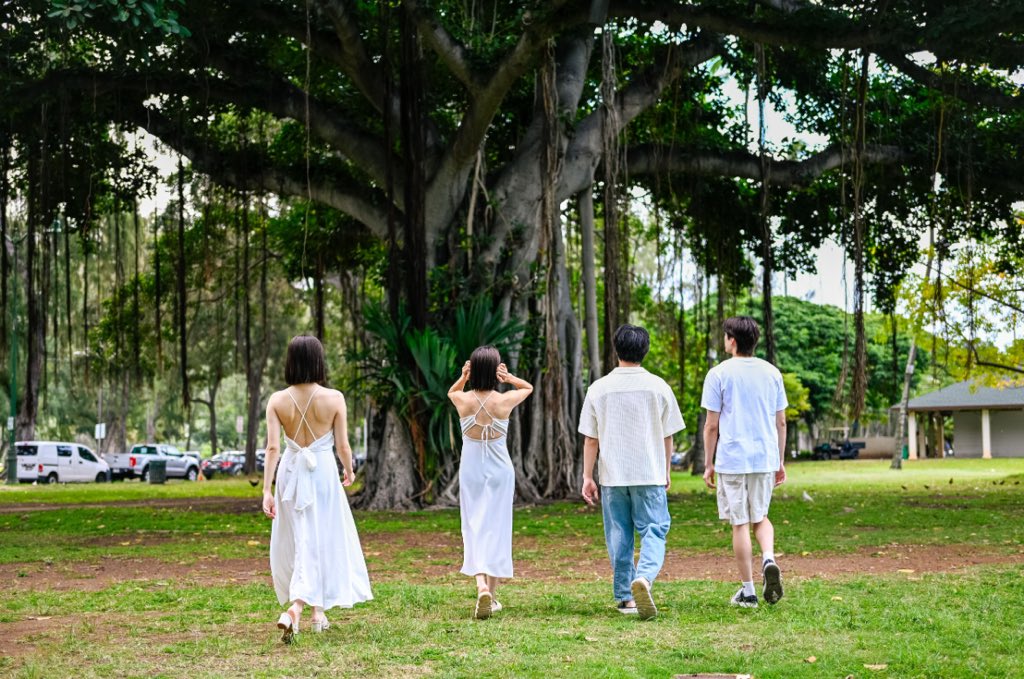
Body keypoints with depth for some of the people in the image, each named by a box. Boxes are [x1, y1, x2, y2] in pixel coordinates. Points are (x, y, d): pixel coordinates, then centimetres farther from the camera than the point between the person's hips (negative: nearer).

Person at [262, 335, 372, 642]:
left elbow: (273, 448, -9)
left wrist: (267, 490, -7)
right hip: (322, 473, -2)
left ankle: (317, 613, 28)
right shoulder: (334, 398, -10)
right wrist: (349, 471, 15)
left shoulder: (277, 400, -5)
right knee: (320, 543, 4)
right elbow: (343, 446, -5)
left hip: (290, 474, 2)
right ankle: (294, 610, -12)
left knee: (296, 543, 17)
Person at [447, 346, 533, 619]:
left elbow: (451, 392, 20)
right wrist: (510, 378, -7)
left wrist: (462, 378, -1)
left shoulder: (462, 400, -7)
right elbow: (528, 387, 12)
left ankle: (481, 586, -22)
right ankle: (492, 594, 13)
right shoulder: (505, 401, -10)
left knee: (474, 527, 2)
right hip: (500, 470, 0)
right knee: (497, 528, 9)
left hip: (471, 470, 0)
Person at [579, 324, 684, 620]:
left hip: (612, 476, 1)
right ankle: (644, 577, -26)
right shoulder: (658, 387, 0)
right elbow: (667, 436, 5)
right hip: (650, 474, -1)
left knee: (618, 537, 10)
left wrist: (588, 477, 8)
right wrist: (666, 472, 18)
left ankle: (625, 596, 14)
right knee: (653, 531, 0)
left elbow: (590, 439, 2)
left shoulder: (599, 388, 1)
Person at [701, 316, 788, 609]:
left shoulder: (719, 374, -5)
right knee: (760, 517, 18)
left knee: (740, 523, 3)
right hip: (765, 458, 3)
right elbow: (781, 422, 9)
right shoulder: (771, 372, 7)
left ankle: (748, 591, 6)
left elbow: (712, 425, -5)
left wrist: (708, 464, 3)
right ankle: (769, 559, -9)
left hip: (731, 460, -3)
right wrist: (780, 461, 17)